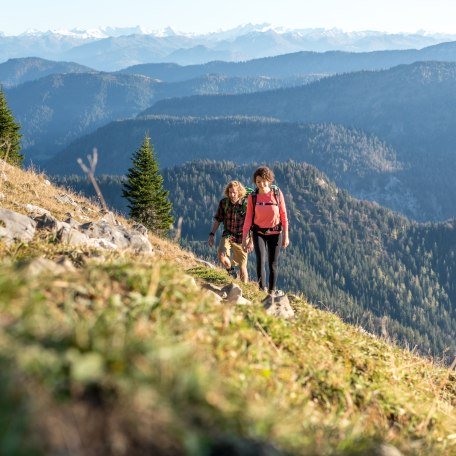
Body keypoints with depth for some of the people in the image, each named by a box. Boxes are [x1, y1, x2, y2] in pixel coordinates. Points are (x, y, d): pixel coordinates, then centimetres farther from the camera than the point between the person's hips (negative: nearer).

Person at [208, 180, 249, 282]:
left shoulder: (246, 204, -15)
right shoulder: (223, 202, -6)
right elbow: (218, 219, 5)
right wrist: (212, 235, 0)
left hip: (241, 237, -2)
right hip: (227, 235, 2)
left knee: (242, 266, 2)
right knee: (221, 255, -24)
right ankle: (230, 271, 7)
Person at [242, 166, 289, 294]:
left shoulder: (277, 194, -6)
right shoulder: (252, 197, -5)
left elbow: (284, 216, -2)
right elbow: (248, 219, -2)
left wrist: (286, 236, -3)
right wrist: (244, 238, -5)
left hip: (275, 233, 0)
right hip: (259, 233, 0)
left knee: (273, 264, 9)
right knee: (261, 261, -16)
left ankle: (272, 291, 23)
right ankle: (262, 290, -9)